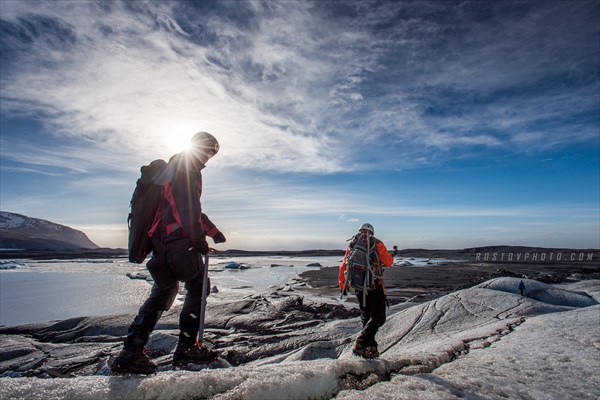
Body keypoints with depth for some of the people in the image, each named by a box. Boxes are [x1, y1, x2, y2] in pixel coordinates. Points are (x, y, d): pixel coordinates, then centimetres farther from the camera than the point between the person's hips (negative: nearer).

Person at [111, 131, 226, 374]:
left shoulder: (174, 167, 28)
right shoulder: (186, 167, -5)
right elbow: (187, 206, -19)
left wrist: (213, 230, 31)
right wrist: (198, 238, -19)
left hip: (161, 240, 10)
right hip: (178, 241, -10)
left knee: (163, 291, 14)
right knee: (198, 287, 3)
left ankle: (131, 352, 9)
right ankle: (187, 347, 6)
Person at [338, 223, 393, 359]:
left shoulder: (351, 245, 9)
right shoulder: (376, 244, -3)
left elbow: (343, 266, 10)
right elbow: (388, 262, 4)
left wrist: (342, 285, 18)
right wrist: (391, 255, 27)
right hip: (375, 285, -5)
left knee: (366, 316, 18)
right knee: (378, 317, 1)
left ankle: (371, 347, 18)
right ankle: (360, 344, -10)